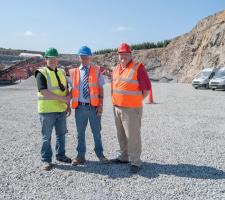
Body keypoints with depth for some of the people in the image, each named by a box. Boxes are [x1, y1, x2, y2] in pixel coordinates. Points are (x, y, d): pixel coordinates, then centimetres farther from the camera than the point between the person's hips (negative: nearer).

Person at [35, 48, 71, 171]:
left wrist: (68, 105, 9)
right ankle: (46, 160, 16)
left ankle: (60, 155, 30)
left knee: (61, 134, 15)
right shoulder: (41, 73, -8)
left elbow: (66, 90, 18)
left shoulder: (61, 72, 13)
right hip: (47, 110, -6)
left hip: (61, 109, 6)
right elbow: (44, 92, -20)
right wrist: (62, 98, -20)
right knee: (46, 136, 3)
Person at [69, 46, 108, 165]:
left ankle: (99, 154, 28)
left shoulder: (96, 70, 2)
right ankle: (80, 155, 27)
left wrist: (100, 105, -7)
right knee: (80, 133, 11)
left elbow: (100, 88, 0)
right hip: (80, 107, 1)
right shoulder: (74, 72, 5)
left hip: (94, 106, -1)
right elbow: (72, 89, 9)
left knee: (96, 132, 10)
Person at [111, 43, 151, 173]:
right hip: (117, 108, 7)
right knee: (121, 135, 16)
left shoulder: (138, 68, -9)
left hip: (131, 109, -7)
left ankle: (135, 162, 8)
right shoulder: (116, 69, 13)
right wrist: (116, 101, 14)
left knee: (133, 136, -3)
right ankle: (124, 157, 31)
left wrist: (137, 100, -4)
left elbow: (147, 88, -9)